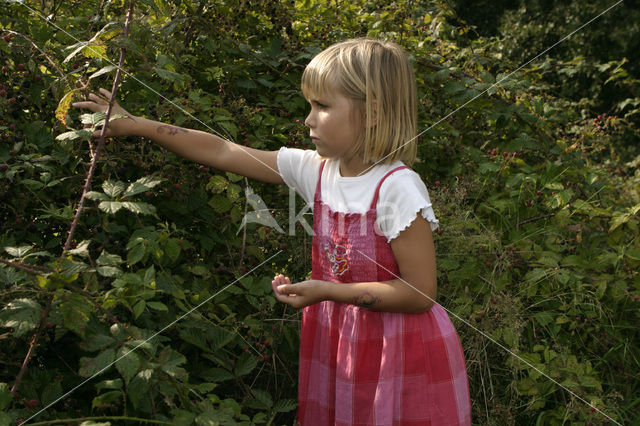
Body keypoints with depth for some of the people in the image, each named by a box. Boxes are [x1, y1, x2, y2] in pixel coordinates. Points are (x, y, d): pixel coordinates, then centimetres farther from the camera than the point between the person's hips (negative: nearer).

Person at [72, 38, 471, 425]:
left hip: (399, 353, -6)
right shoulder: (316, 169, -4)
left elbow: (421, 293, -21)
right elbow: (223, 152, 1)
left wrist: (328, 291, -23)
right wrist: (135, 125, 3)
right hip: (334, 338, 6)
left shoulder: (398, 189, -23)